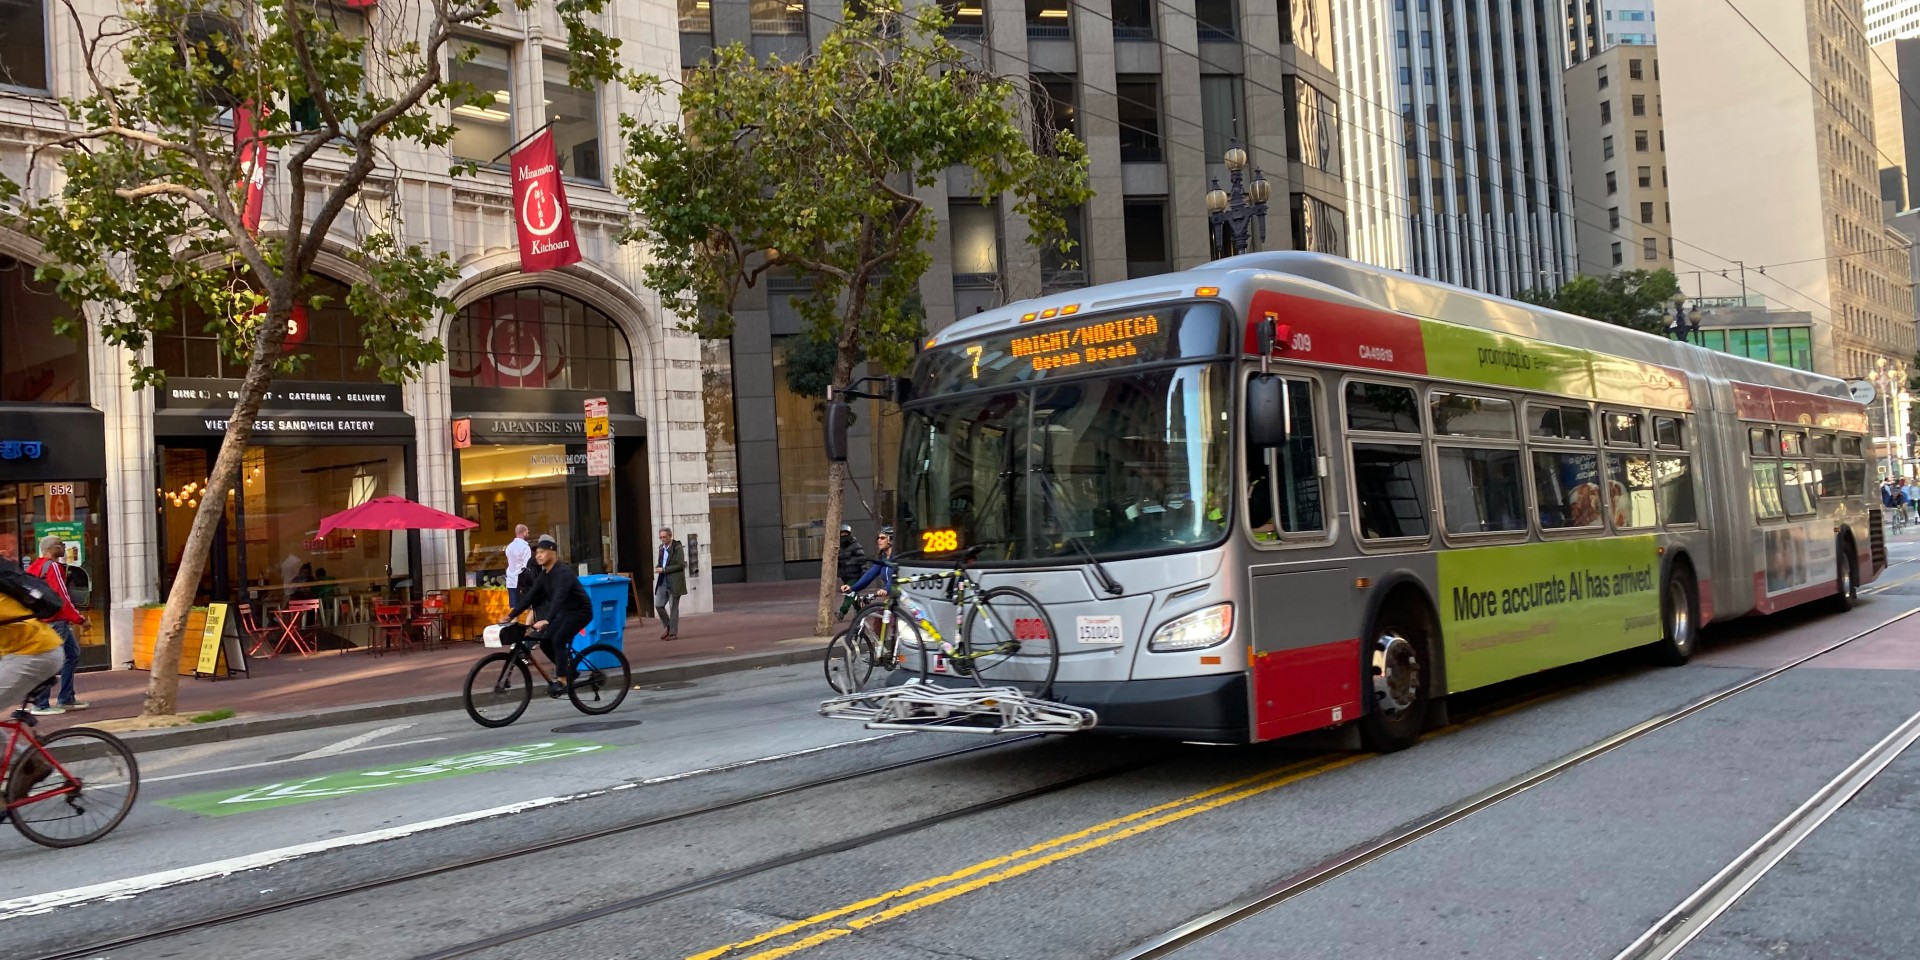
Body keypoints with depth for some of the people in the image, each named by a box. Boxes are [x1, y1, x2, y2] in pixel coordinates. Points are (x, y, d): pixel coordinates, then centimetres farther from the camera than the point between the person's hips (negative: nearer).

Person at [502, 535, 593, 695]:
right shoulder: (543, 576, 2)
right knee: (545, 641, -2)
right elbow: (528, 597, 2)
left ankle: (562, 680, -18)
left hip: (580, 611, -8)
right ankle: (568, 669, 17)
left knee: (558, 640, -24)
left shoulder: (563, 572, -24)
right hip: (564, 612, 8)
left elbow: (559, 597, -38)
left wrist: (546, 620, -49)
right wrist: (510, 616, -6)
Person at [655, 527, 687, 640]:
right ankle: (668, 627, 21)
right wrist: (658, 567, 0)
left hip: (674, 583, -7)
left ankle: (673, 633, 6)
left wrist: (664, 570, -18)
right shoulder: (662, 548, 13)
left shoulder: (678, 548, -9)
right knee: (658, 605, 4)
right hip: (663, 582, 7)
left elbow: (680, 565, -15)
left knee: (673, 607, -1)